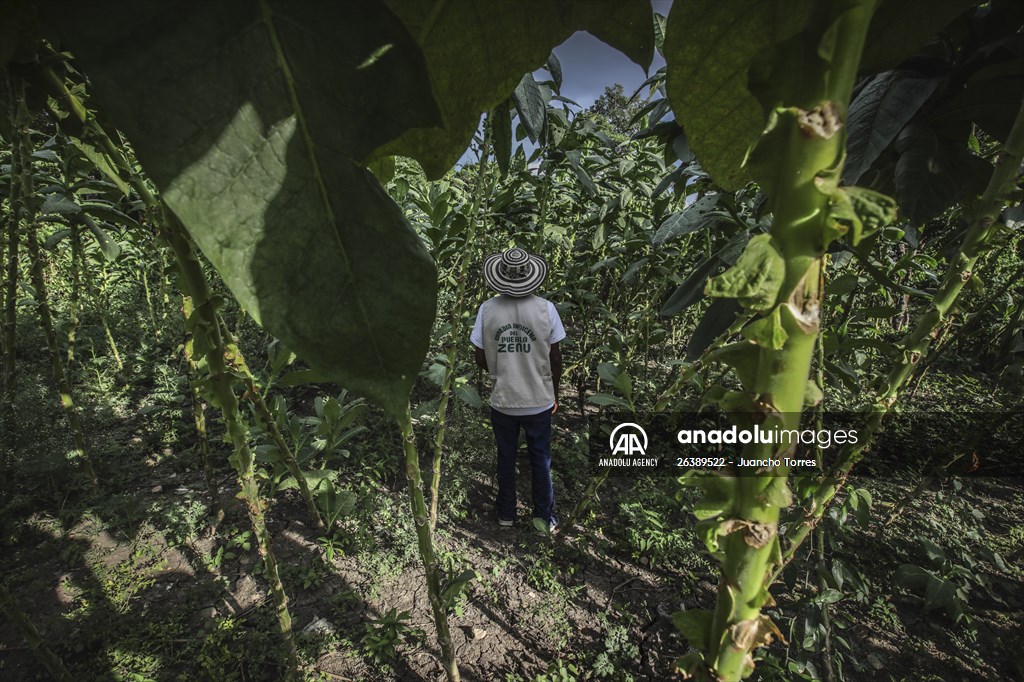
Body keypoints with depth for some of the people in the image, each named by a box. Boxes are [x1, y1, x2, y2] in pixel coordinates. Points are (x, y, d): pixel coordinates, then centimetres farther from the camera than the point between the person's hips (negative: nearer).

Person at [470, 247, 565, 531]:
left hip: (502, 401, 1)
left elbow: (481, 359, -5)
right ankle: (544, 518, 33)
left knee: (506, 459, 20)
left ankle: (506, 513, 38)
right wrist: (555, 393, 9)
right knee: (540, 461, 17)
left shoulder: (487, 309, -11)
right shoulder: (546, 308, -13)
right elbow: (555, 358, -6)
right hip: (539, 401, 0)